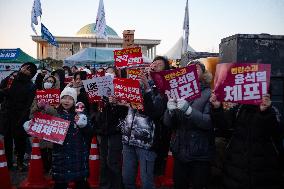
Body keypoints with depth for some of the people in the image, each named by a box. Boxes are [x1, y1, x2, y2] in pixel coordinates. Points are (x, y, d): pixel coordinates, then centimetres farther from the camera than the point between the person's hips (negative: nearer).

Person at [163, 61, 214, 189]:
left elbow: (209, 122, -17)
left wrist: (188, 110, -28)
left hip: (200, 155, -3)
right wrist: (170, 111, -17)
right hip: (179, 152, 4)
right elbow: (167, 123, 3)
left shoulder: (209, 94, -4)